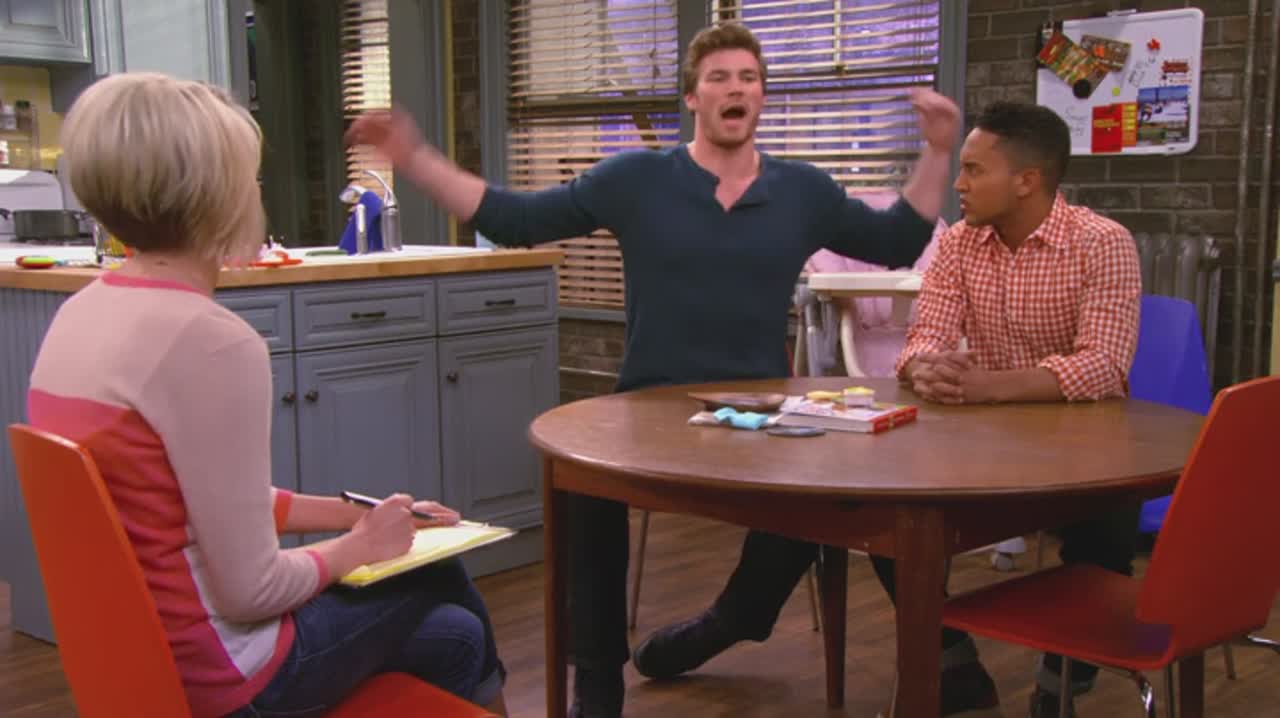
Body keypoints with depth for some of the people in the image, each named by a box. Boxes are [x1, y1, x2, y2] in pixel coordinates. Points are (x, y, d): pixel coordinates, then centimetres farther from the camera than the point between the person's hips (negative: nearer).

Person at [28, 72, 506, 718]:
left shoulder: (83, 312, 2)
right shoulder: (211, 341, -26)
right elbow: (249, 591, -22)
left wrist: (354, 514, 11)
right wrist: (359, 544, -4)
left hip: (140, 648, 8)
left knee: (450, 634, 21)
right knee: (439, 582, 17)